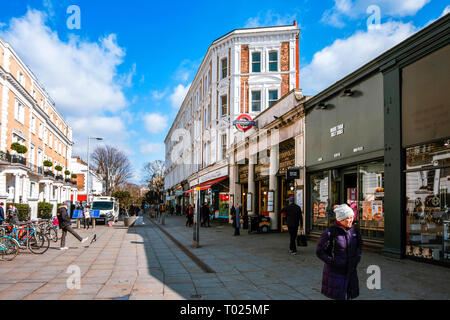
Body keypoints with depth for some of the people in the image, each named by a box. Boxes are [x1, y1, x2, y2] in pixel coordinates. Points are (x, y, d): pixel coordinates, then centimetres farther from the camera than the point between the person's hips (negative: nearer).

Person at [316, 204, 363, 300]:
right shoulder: (330, 233, -15)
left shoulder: (354, 230, 2)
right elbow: (320, 252, -10)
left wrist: (358, 256, 6)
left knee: (349, 296, 12)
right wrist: (332, 262, -17)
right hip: (335, 272, -5)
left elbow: (359, 244, 21)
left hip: (351, 271, 5)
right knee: (340, 297, -1)